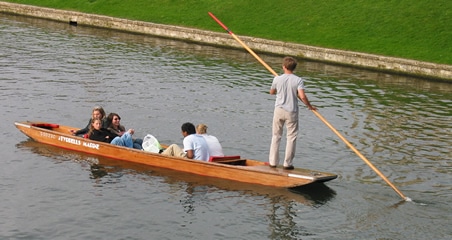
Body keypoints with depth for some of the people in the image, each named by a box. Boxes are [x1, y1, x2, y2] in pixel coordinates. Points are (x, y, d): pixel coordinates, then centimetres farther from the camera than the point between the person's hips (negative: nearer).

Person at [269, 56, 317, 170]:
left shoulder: (277, 79, -5)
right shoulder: (298, 80, -11)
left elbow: (272, 92, 12)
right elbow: (302, 96, -20)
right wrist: (310, 106, -4)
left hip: (279, 110, 2)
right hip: (292, 112, -2)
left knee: (276, 136, 14)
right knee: (291, 137, 8)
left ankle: (273, 162, 16)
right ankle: (288, 163, 8)